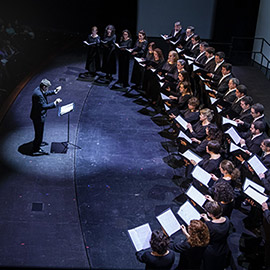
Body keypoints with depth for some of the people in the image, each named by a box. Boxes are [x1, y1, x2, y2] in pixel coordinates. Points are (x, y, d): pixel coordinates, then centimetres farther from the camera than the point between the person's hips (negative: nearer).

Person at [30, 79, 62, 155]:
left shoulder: (39, 89, -2)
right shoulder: (38, 94, -33)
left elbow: (45, 93, 20)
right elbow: (44, 106, -33)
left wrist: (54, 91, 12)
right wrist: (55, 103, -31)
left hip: (39, 115, 10)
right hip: (38, 117, -10)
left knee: (40, 131, 29)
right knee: (39, 132, 6)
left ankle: (38, 142, 52)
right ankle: (36, 150, 20)